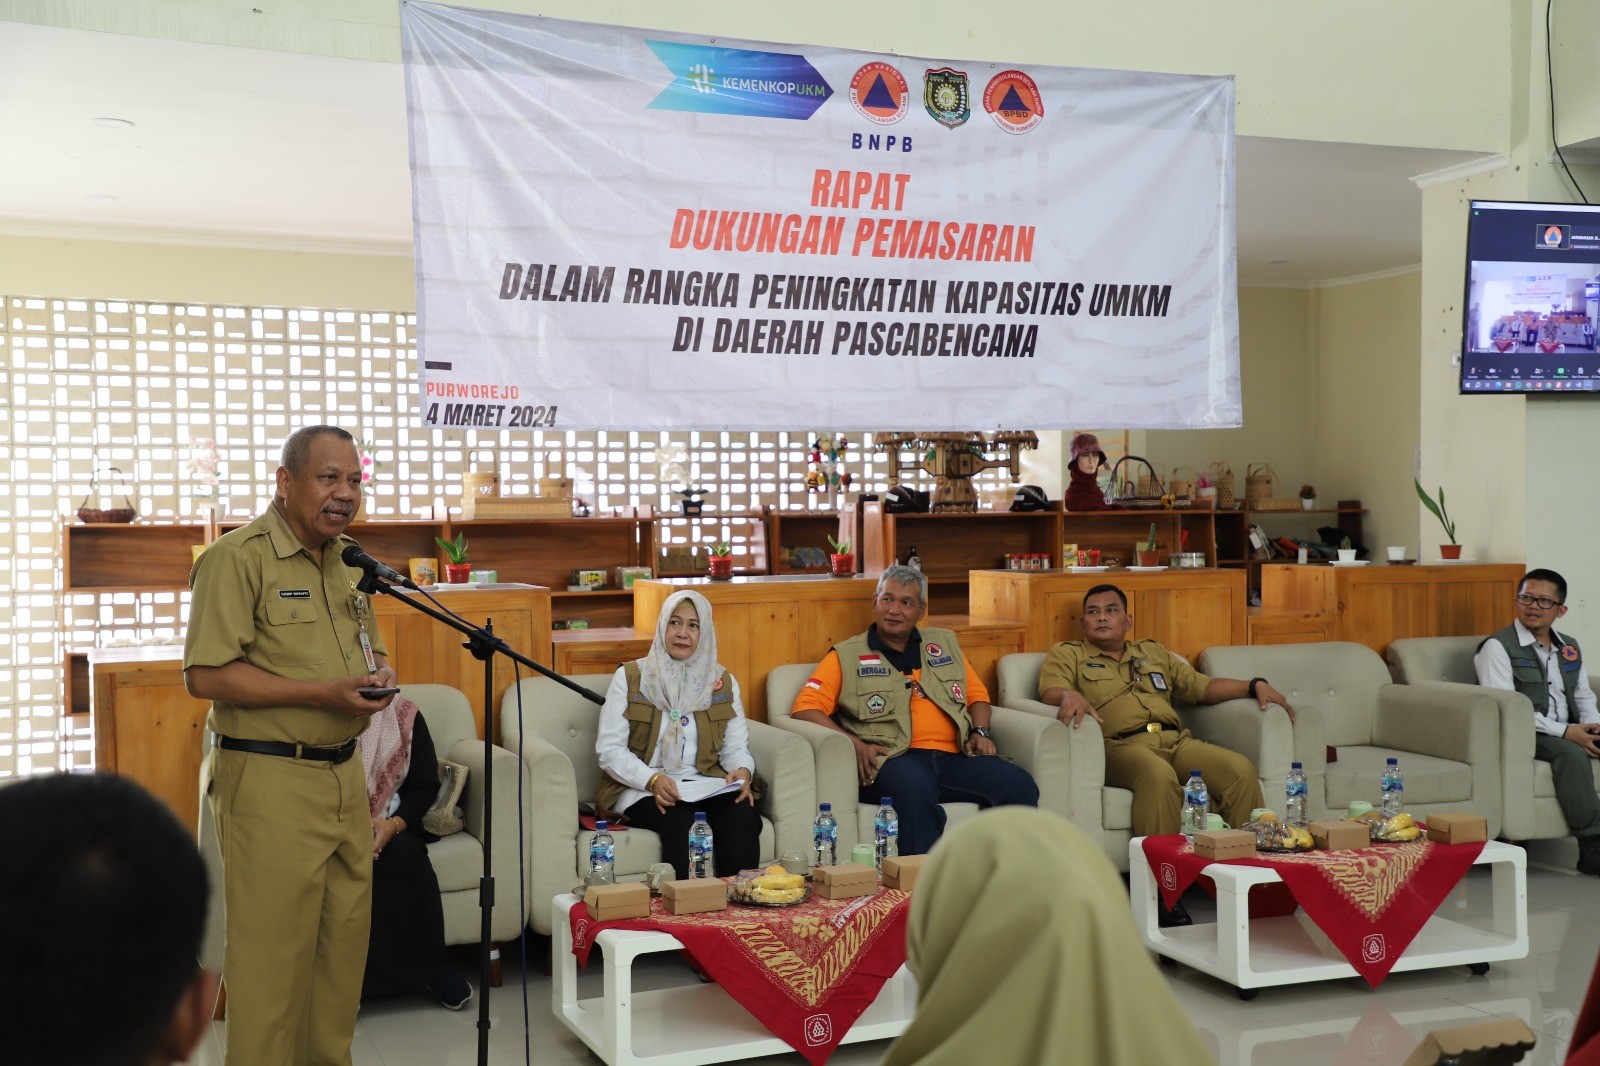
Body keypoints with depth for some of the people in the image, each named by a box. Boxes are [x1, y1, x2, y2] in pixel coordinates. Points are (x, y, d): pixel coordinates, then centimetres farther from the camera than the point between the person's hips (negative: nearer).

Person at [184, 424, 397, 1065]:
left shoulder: (346, 562, 15)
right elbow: (205, 676, -18)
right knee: (273, 951, -2)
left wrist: (376, 673, 2)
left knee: (346, 937, 12)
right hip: (270, 780, -8)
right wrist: (323, 693, -22)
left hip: (345, 774, 8)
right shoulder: (238, 557, -11)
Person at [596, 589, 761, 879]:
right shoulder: (629, 678, 3)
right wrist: (652, 779, -20)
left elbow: (736, 746, 13)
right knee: (680, 819, -36)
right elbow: (609, 749, -3)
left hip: (706, 786, 3)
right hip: (641, 790, -2)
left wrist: (743, 771, -12)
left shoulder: (723, 682, 13)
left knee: (742, 814, -31)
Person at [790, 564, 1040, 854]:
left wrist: (980, 731, 10)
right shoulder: (847, 656, 13)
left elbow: (978, 694, 33)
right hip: (893, 759, -4)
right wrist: (854, 744, -10)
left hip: (954, 757, 4)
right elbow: (805, 708, 4)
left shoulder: (945, 644, 27)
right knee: (915, 789, -40)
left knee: (1020, 785, -21)